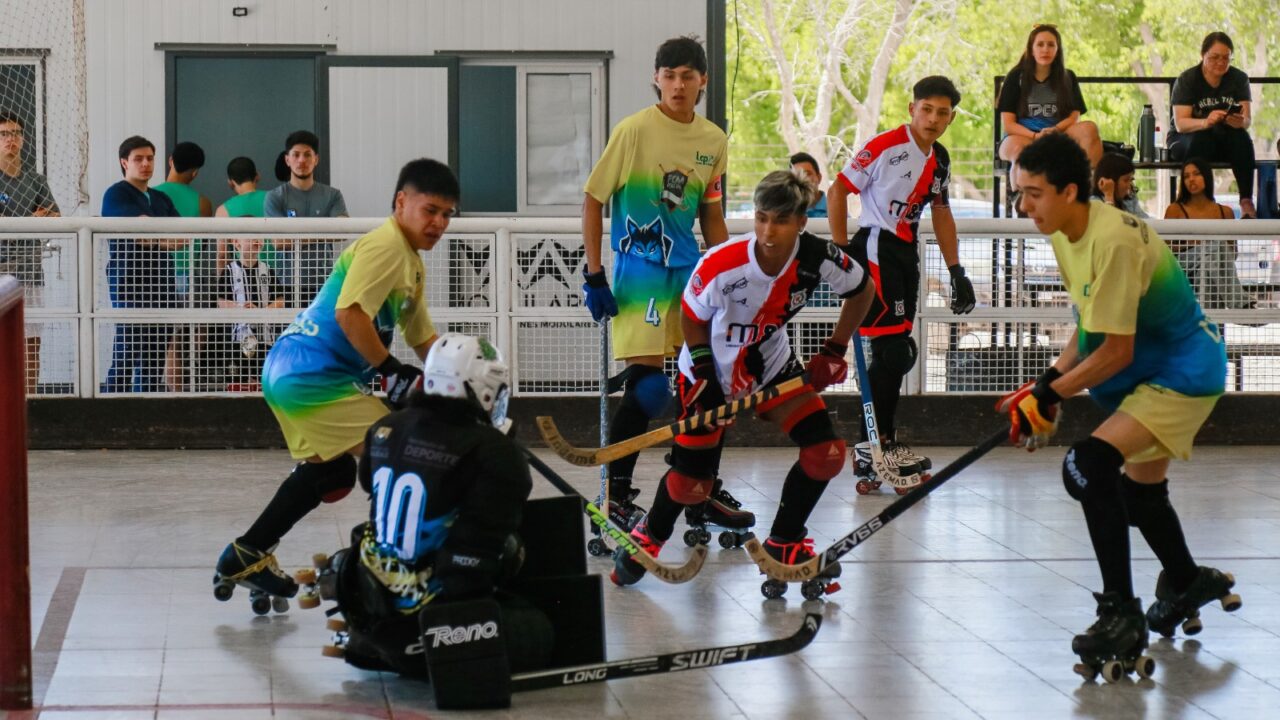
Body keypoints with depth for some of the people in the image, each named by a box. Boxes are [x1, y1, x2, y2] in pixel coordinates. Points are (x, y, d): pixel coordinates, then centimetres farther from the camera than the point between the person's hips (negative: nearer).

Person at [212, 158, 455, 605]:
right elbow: (350, 313, -25)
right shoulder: (386, 245, -14)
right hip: (315, 378, -11)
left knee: (332, 473, 26)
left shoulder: (412, 262, 19)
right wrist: (390, 371, -18)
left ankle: (246, 557, 29)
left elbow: (423, 336, 24)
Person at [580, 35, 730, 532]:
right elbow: (592, 200, -5)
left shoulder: (714, 140, 7)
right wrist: (594, 276, -9)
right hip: (640, 270, -6)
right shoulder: (635, 130, -9)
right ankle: (616, 494, 3)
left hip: (690, 270, 6)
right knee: (648, 385, -10)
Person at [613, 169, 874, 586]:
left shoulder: (819, 258, -23)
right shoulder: (719, 265, -31)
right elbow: (692, 318, -11)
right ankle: (649, 538, 29)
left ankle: (783, 545, 6)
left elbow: (863, 291, -2)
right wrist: (703, 378, -14)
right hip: (712, 370, -3)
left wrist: (834, 351, -5)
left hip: (772, 364, 3)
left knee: (825, 453, -13)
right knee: (691, 484, -3)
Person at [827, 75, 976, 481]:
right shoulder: (885, 147, -14)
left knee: (895, 355, 11)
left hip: (906, 254, 9)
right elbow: (837, 191, -11)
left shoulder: (940, 159, 10)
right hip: (875, 248, -9)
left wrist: (956, 272, 17)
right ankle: (877, 445, -4)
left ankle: (875, 447, 20)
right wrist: (840, 250, -13)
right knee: (894, 351, -12)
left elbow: (941, 214, 20)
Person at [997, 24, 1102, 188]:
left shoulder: (1067, 78, 13)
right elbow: (1008, 123, -2)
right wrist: (1036, 136, -20)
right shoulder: (1016, 77, 5)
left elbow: (1074, 116, 5)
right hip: (1023, 136, -3)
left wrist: (1055, 130, -18)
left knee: (1089, 129, -28)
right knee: (1018, 148, -40)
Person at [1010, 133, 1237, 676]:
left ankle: (1121, 615, -21)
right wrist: (1051, 379, 0)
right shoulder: (1066, 235, 0)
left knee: (1089, 465, -26)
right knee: (1140, 488, 25)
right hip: (1151, 371, 10)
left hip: (1184, 372, -10)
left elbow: (1117, 351, -27)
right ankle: (1187, 583, 54)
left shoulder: (1115, 241, -29)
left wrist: (1048, 396, -19)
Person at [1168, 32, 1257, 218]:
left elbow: (1248, 120, -11)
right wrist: (1206, 122, -42)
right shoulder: (1187, 80, -10)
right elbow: (1180, 123, -20)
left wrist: (1241, 121, -37)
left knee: (1242, 137, -29)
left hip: (1225, 142, 2)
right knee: (1202, 139, -35)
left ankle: (1247, 201, -34)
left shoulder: (1239, 78, -2)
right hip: (1185, 140, -2)